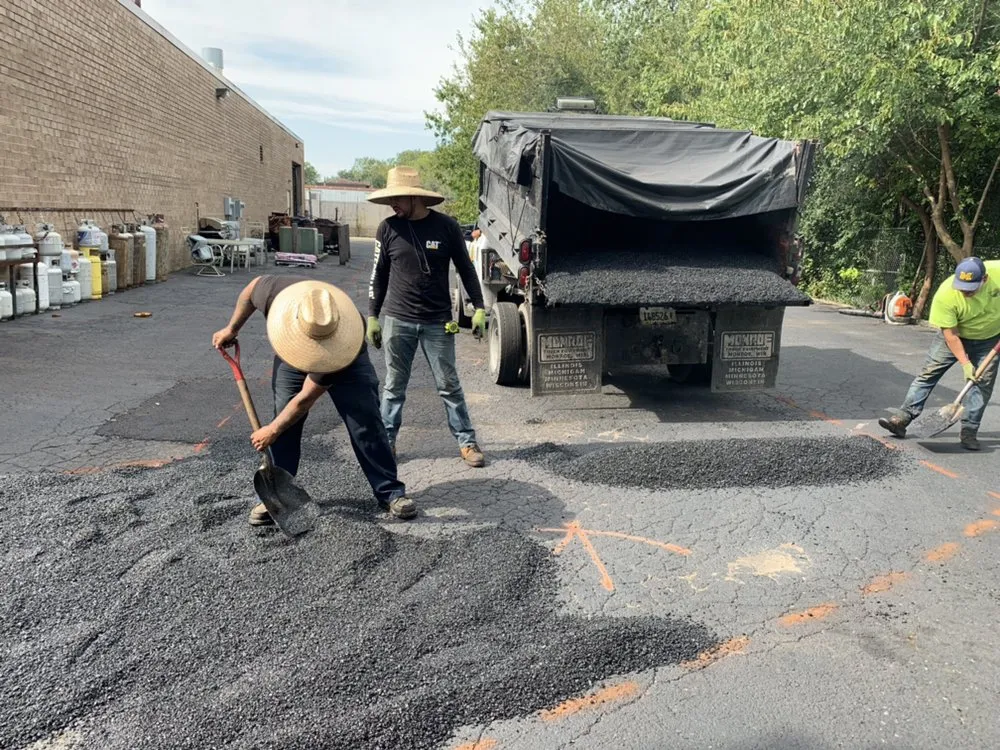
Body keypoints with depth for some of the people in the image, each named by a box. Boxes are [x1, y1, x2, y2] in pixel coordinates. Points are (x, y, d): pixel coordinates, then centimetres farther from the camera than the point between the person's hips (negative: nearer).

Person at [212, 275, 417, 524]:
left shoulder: (346, 337, -43)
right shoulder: (277, 292, -38)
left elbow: (307, 398, -33)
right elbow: (253, 286, -9)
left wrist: (272, 430, -23)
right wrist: (232, 329, -1)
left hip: (347, 362, -3)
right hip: (291, 360, 3)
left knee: (366, 425, -9)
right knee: (285, 424, -7)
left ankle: (390, 492, 2)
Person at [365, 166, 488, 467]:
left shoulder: (446, 226, -4)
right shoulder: (388, 228, -2)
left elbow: (466, 269, 4)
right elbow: (379, 276, 6)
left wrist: (479, 308, 0)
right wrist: (372, 317, 6)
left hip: (438, 322, -1)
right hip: (398, 321, 1)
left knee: (449, 385, 5)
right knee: (394, 386, 9)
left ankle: (467, 441, 15)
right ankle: (386, 440, 21)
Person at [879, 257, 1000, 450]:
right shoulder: (945, 296, -33)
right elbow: (951, 335, -24)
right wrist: (965, 364, -27)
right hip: (955, 335, -1)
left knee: (983, 382, -1)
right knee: (928, 373, -7)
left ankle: (969, 431, 7)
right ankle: (902, 418, -7)